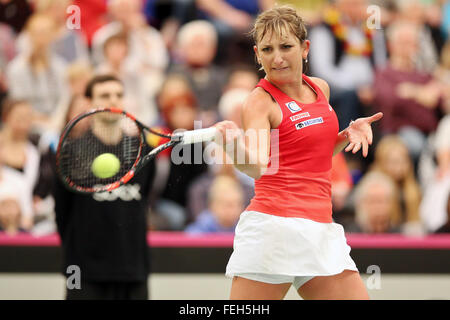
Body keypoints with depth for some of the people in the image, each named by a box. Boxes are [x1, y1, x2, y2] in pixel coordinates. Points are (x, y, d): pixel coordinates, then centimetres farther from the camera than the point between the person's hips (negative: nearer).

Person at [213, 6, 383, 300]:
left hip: (321, 231, 6)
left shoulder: (320, 88, 14)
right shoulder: (261, 101, -6)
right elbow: (258, 167, -23)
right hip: (273, 228, -6)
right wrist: (238, 150, -44)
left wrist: (350, 133, 10)